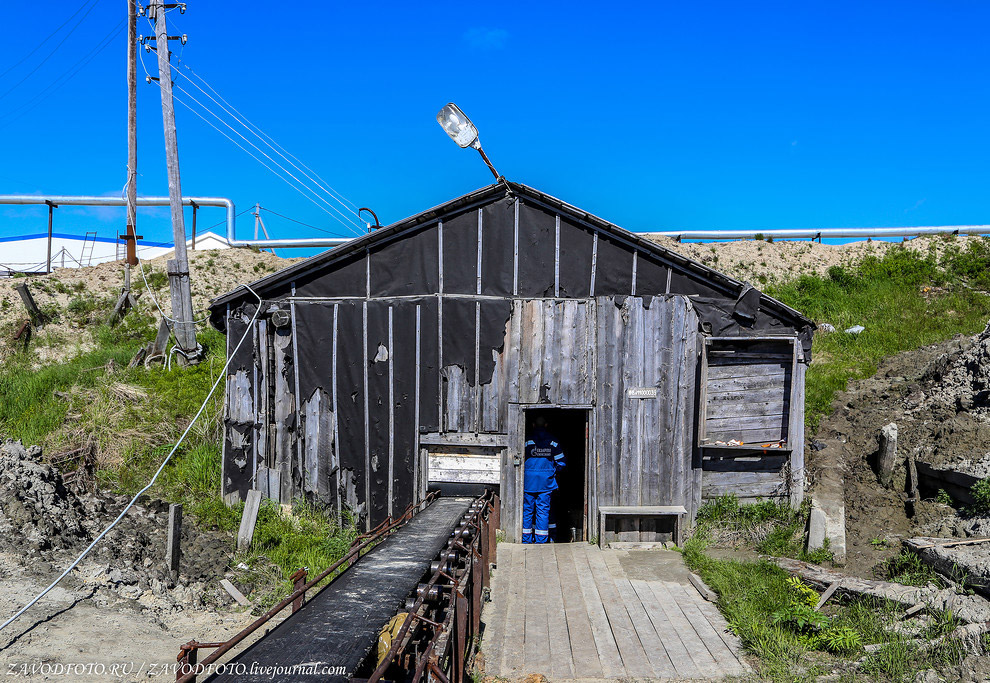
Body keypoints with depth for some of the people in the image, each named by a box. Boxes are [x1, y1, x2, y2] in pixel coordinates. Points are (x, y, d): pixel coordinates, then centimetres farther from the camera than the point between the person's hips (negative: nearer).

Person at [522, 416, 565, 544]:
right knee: (543, 510, 6)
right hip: (546, 481, 1)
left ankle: (526, 539, 11)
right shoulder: (553, 442, 2)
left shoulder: (527, 441, -5)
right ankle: (541, 540, 7)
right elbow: (561, 463, 2)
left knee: (527, 510, 8)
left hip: (529, 481, -1)